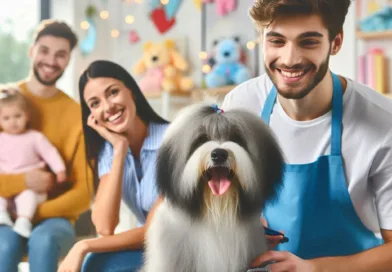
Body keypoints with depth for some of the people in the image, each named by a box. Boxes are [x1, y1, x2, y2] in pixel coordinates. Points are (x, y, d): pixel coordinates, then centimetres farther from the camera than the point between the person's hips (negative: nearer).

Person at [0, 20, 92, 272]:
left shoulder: (77, 115, 0)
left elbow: (86, 192, -3)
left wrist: (37, 212, -17)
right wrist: (23, 182, -17)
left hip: (53, 219, 0)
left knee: (43, 241, -34)